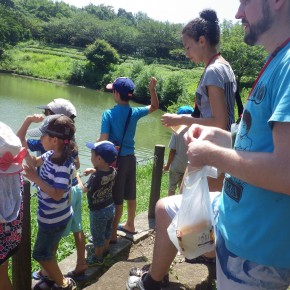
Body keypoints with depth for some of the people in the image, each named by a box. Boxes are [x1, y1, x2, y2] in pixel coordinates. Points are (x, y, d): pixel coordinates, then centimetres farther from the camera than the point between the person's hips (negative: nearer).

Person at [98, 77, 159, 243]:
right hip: (130, 158, 6)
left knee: (116, 199, 2)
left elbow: (104, 140, -21)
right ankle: (130, 225, 37)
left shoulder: (109, 114, -15)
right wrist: (152, 89, 4)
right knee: (130, 195, 18)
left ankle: (113, 234, 14)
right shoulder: (135, 113, 0)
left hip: (116, 159, -5)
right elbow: (154, 106, 16)